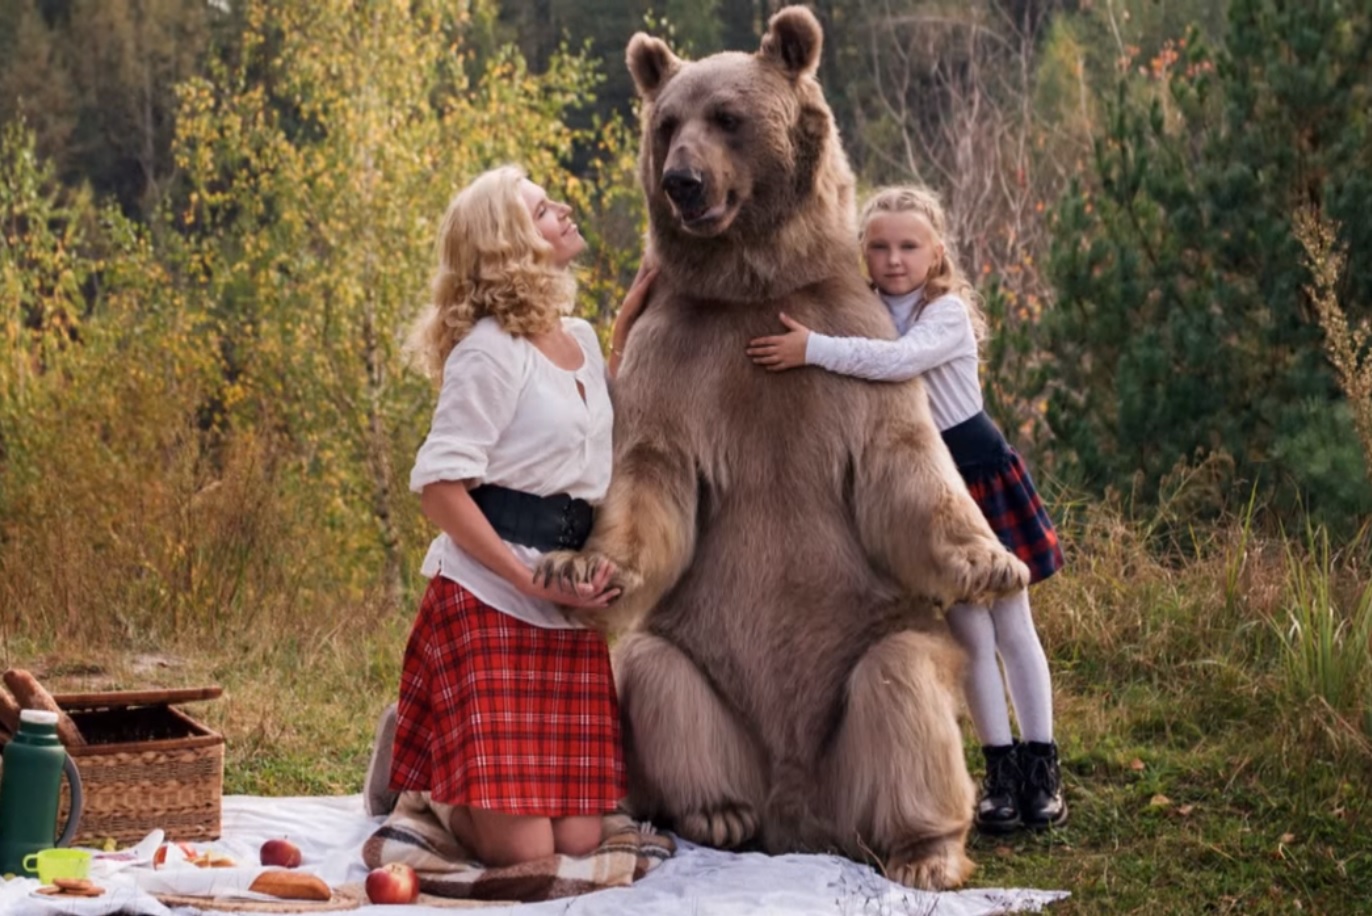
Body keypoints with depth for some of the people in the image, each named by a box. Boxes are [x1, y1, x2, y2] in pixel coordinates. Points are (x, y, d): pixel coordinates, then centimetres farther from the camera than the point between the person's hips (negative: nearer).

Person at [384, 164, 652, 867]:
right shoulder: (489, 351, -11)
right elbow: (440, 485, -16)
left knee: (577, 842, 0)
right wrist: (532, 582, -21)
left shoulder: (581, 338, 13)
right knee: (522, 853, -10)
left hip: (570, 614, 7)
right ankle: (415, 760, 17)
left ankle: (449, 751, 26)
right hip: (490, 606, -7)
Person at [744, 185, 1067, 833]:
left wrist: (814, 349, -38)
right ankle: (1000, 772, 15)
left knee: (1012, 630, 6)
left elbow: (899, 359, -35)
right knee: (968, 637, 7)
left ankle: (1041, 768, 15)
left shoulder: (949, 314, -16)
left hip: (977, 470, -4)